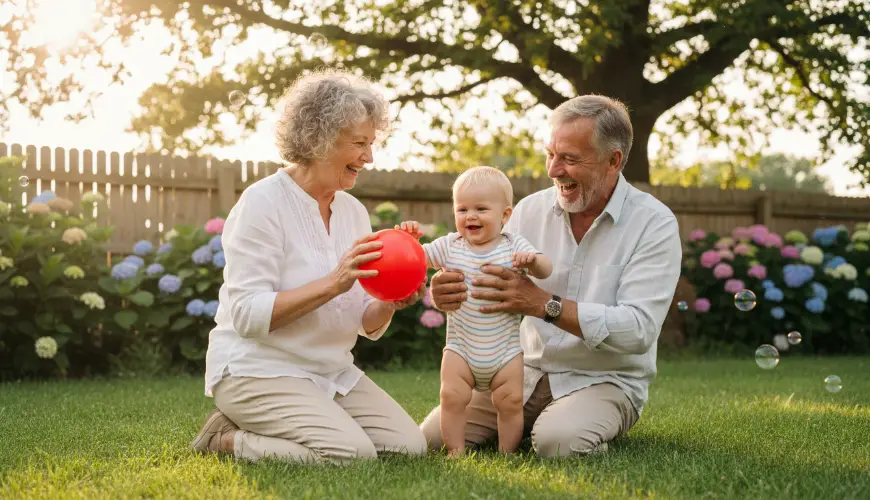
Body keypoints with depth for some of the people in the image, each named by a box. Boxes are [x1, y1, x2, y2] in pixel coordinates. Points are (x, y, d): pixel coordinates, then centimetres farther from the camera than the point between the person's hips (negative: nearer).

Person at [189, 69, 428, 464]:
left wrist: (389, 304, -14)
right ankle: (227, 439, -1)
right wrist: (332, 284, -27)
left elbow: (366, 326, 9)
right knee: (352, 454, -24)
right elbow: (248, 316, -20)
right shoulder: (263, 203, -13)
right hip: (258, 369, -8)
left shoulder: (354, 211, 8)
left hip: (333, 372, 8)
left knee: (409, 445, -6)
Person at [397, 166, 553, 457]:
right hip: (461, 347, 1)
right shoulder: (450, 247, 2)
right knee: (452, 396, -10)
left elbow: (545, 271, -11)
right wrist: (409, 239, -22)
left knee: (510, 400, -3)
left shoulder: (514, 246, -2)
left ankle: (507, 454, 12)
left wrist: (532, 261, -34)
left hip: (506, 348, -1)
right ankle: (456, 452, 2)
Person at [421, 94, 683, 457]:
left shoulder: (655, 223, -10)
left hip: (605, 380, -4)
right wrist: (449, 293, -23)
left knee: (557, 441, -35)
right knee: (432, 437, -13)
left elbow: (639, 329, -21)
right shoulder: (531, 210, 3)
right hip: (527, 372, 4)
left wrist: (545, 304, -31)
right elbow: (489, 293, 3)